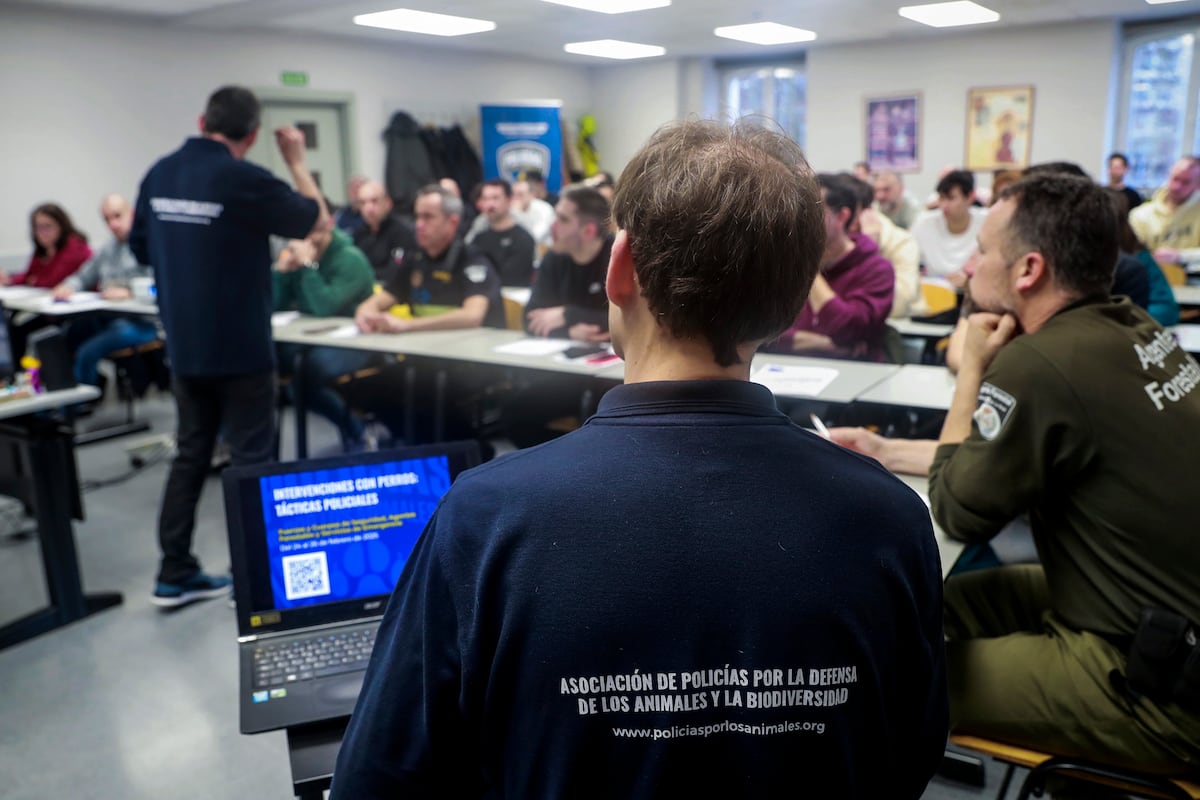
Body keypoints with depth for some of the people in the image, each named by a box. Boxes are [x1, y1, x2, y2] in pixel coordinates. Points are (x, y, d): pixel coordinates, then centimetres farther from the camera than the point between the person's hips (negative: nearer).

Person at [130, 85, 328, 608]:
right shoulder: (243, 179, -16)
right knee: (250, 460, 3)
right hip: (240, 348, -6)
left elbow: (141, 249, 15)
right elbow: (318, 221, -5)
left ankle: (174, 575, 20)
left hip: (184, 347, 6)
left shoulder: (159, 175, 4)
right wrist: (296, 162, 6)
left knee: (190, 454, 14)